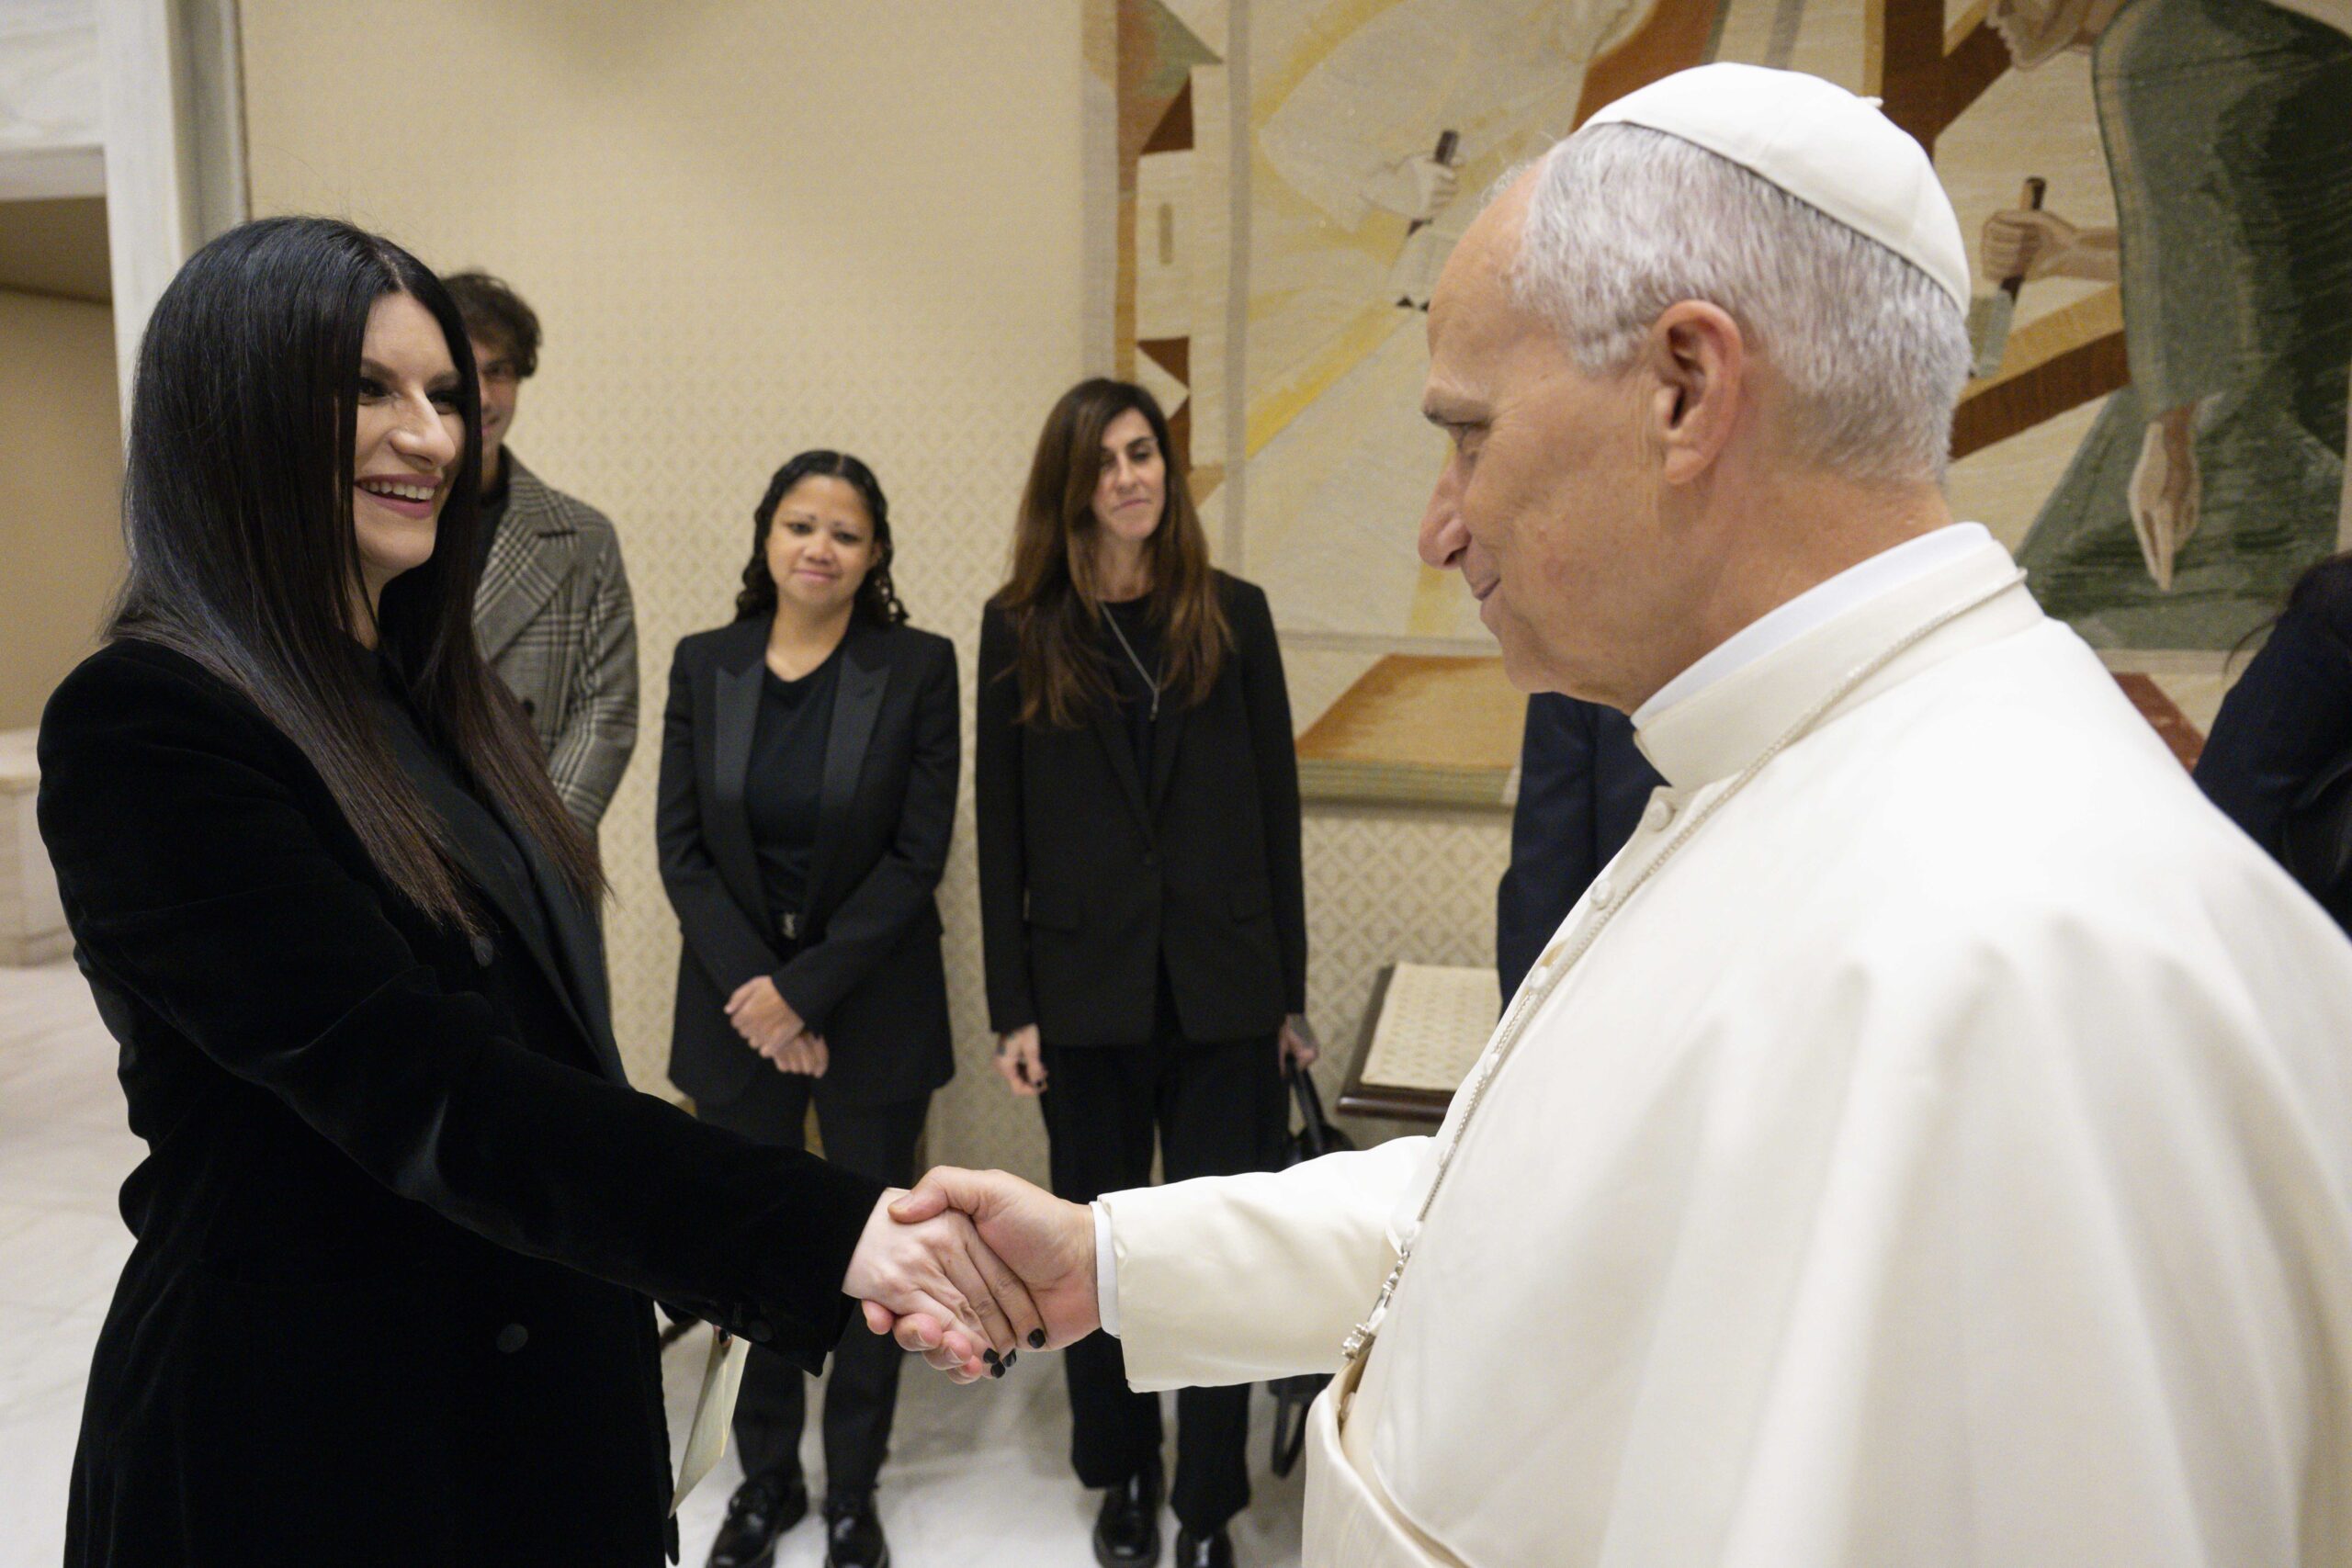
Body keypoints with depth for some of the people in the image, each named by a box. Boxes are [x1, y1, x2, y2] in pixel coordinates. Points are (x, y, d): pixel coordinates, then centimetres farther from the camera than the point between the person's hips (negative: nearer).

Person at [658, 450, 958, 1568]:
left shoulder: (918, 667, -5)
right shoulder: (704, 665, 2)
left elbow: (917, 854, -9)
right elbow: (681, 847, 0)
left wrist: (805, 988, -12)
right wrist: (756, 991, -9)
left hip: (874, 1006, -2)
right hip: (735, 1003, 2)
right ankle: (764, 1478, 30)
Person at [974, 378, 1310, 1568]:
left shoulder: (1233, 615, 3)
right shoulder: (1021, 627, 2)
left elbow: (1276, 807, 4)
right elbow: (1000, 828, 1)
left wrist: (1290, 988, 2)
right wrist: (1012, 1006, -3)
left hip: (1223, 988, 0)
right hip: (1085, 987, 0)